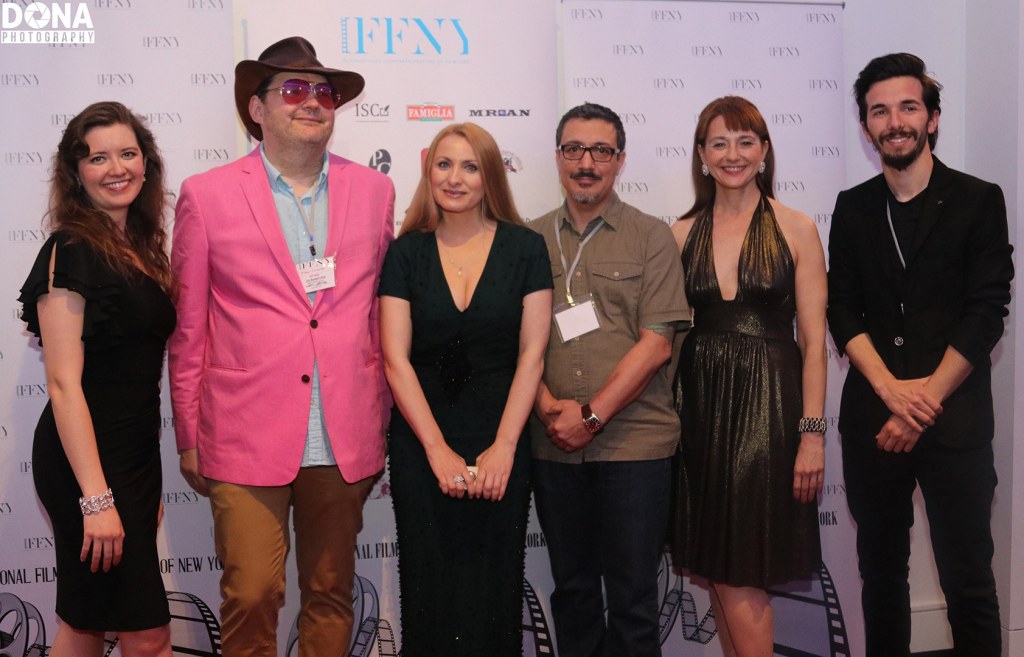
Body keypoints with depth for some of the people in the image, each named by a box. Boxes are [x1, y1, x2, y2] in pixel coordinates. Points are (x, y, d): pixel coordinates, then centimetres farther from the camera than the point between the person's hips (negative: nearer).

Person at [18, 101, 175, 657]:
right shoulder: (71, 251, -12)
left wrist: (147, 485, 15)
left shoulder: (141, 248, 11)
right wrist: (96, 498, -21)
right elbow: (63, 384, -17)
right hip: (84, 460, -7)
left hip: (136, 455, 7)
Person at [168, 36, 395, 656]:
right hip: (246, 438, -2)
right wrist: (189, 437, 5)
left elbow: (384, 312, 12)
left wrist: (381, 423, 10)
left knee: (332, 594, 12)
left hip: (346, 438, 3)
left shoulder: (375, 191, 8)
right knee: (251, 595, -1)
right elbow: (187, 329, 4)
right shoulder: (207, 196, 1)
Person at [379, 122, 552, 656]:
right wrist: (439, 450, -10)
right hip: (420, 445, 1)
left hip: (501, 446, 0)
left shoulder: (524, 248, 1)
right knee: (429, 587, 7)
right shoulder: (406, 252, 3)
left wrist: (504, 447, -10)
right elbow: (396, 360, -2)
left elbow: (532, 355, -2)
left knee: (495, 586, 6)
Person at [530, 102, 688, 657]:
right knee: (571, 589, 14)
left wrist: (592, 415, -13)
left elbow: (656, 342, -7)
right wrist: (547, 405, -9)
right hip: (554, 444, 3)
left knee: (632, 598, 4)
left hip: (633, 441, -3)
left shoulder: (652, 237, 1)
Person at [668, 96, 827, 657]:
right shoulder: (682, 233, 7)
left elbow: (814, 340, -4)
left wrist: (813, 433, -10)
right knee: (718, 570, 10)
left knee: (740, 572, -2)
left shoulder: (796, 230, -1)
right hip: (701, 405, 3)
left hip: (768, 405, -3)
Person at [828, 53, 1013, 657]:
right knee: (881, 567, 12)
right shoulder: (853, 208, 10)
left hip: (955, 419, -3)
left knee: (968, 578, 1)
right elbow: (842, 310, 3)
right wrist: (891, 388, -12)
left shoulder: (979, 200, 1)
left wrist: (923, 402, -11)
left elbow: (986, 313, -6)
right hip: (871, 418, 3)